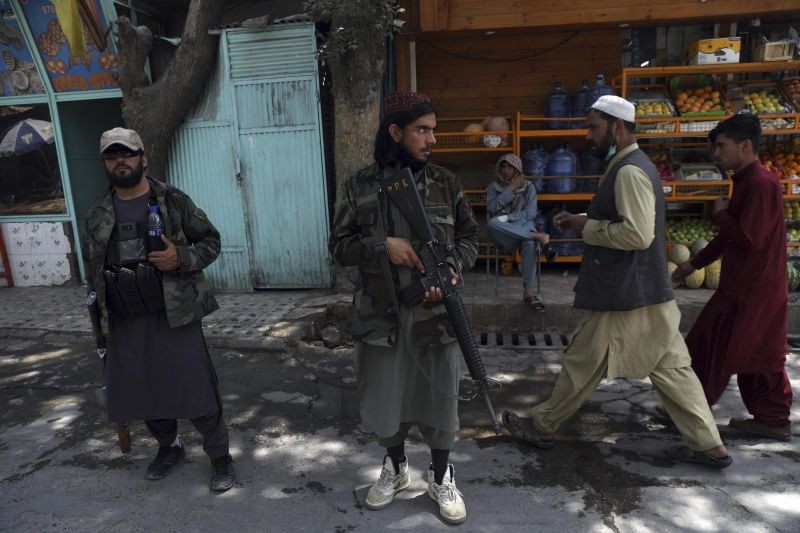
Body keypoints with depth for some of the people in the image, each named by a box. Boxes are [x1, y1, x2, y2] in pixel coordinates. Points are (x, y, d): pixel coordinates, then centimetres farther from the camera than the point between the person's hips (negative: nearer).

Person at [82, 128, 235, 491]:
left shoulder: (173, 201, -2)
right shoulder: (97, 215, 9)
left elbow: (211, 240, 1)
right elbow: (92, 268, 18)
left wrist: (181, 258, -18)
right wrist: (102, 315, 15)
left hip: (174, 314, -4)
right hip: (124, 322, 5)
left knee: (196, 390, -4)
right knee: (140, 393, 14)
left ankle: (220, 456, 16)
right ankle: (168, 446, 39)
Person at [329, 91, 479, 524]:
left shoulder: (446, 184, 1)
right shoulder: (359, 186, -2)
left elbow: (469, 237, 6)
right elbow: (339, 246, -1)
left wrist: (452, 268, -14)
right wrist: (382, 246, -18)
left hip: (435, 313, 1)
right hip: (380, 315, 0)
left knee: (440, 397, 11)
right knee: (385, 397, 15)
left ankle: (441, 478, 35)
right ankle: (395, 468, 42)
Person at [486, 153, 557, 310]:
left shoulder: (528, 187, 9)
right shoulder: (494, 186, 10)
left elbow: (531, 213, -3)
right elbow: (492, 208, -9)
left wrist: (508, 217, -16)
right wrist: (510, 189, -9)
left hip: (523, 227, 0)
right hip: (502, 232, 0)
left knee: (530, 243, -37)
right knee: (492, 224, -37)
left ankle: (529, 291, -37)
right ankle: (540, 237, -35)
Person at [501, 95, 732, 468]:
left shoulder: (629, 171, -18)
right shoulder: (633, 166, 14)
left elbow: (637, 234, -26)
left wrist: (587, 227, -15)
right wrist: (580, 220, 8)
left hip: (626, 297, -10)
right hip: (648, 293, 10)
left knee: (582, 364, 5)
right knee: (671, 369, 13)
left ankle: (541, 427, 21)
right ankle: (708, 446, 21)